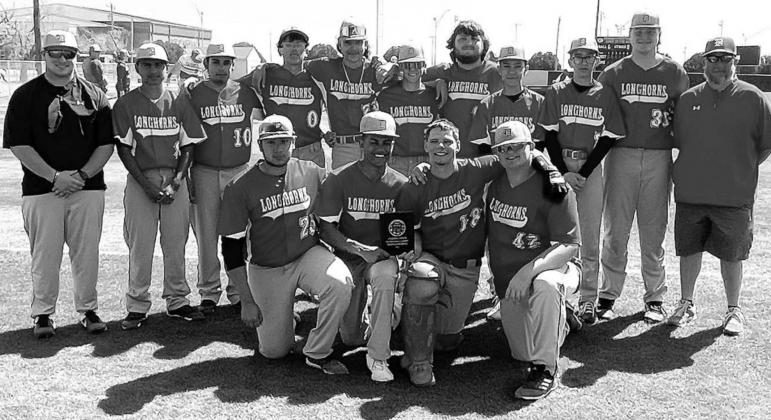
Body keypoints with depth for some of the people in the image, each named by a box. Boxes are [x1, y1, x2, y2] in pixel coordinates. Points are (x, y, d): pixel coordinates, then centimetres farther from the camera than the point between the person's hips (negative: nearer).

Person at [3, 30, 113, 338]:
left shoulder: (94, 96, 8)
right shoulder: (26, 95, 3)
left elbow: (107, 144, 6)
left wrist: (82, 175, -9)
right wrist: (55, 176, -13)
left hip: (88, 188, 2)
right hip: (41, 189, -1)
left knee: (87, 254, 5)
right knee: (45, 255, 3)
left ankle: (88, 310, 18)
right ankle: (43, 314, 16)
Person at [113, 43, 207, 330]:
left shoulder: (179, 104, 10)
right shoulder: (126, 104, 4)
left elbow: (188, 146, 7)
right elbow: (124, 149, -2)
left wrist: (176, 181, -8)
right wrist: (147, 185, -12)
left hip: (175, 179, 2)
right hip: (140, 179, -2)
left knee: (176, 243, 4)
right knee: (140, 245, -2)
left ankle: (177, 301, 15)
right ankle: (137, 306, 7)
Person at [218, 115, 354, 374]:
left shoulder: (312, 173, -3)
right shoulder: (240, 187, -10)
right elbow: (232, 248, -8)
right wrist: (246, 301, -11)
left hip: (308, 256, 1)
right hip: (265, 270, -1)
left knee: (340, 283, -31)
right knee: (274, 350, 0)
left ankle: (317, 352, -12)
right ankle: (279, 316, 33)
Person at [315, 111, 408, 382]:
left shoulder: (399, 184, -1)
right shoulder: (339, 179, -9)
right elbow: (325, 228, -13)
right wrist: (360, 249, -26)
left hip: (383, 256, 1)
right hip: (347, 257, -1)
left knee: (387, 273, -37)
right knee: (351, 337, -3)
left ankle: (378, 356, -26)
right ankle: (361, 315, 36)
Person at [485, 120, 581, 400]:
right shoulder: (494, 184, 3)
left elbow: (570, 246, -23)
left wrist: (529, 270, -35)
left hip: (551, 267, -5)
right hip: (508, 283, 6)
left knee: (546, 285, -41)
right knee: (523, 353, 2)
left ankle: (545, 370, -25)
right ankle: (557, 319, 36)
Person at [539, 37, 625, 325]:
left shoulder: (605, 95, 5)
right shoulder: (556, 92, 5)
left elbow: (608, 139, 1)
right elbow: (550, 136, 1)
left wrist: (583, 172, -9)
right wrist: (564, 171, -10)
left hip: (591, 167, 0)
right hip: (559, 164, 0)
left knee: (590, 236, 0)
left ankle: (588, 300, 6)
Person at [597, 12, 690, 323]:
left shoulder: (675, 73, 7)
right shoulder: (613, 73, 5)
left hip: (659, 159, 0)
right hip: (621, 155, 0)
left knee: (653, 231, 6)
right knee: (615, 230, 2)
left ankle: (655, 298, 16)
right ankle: (608, 295, 11)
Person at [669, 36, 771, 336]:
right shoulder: (688, 99, 6)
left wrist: (743, 169, 1)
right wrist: (694, 170, 8)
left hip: (735, 196, -2)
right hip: (690, 193, 3)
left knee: (732, 255, 7)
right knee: (688, 250, 10)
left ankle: (734, 310, 23)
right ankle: (686, 304, 26)